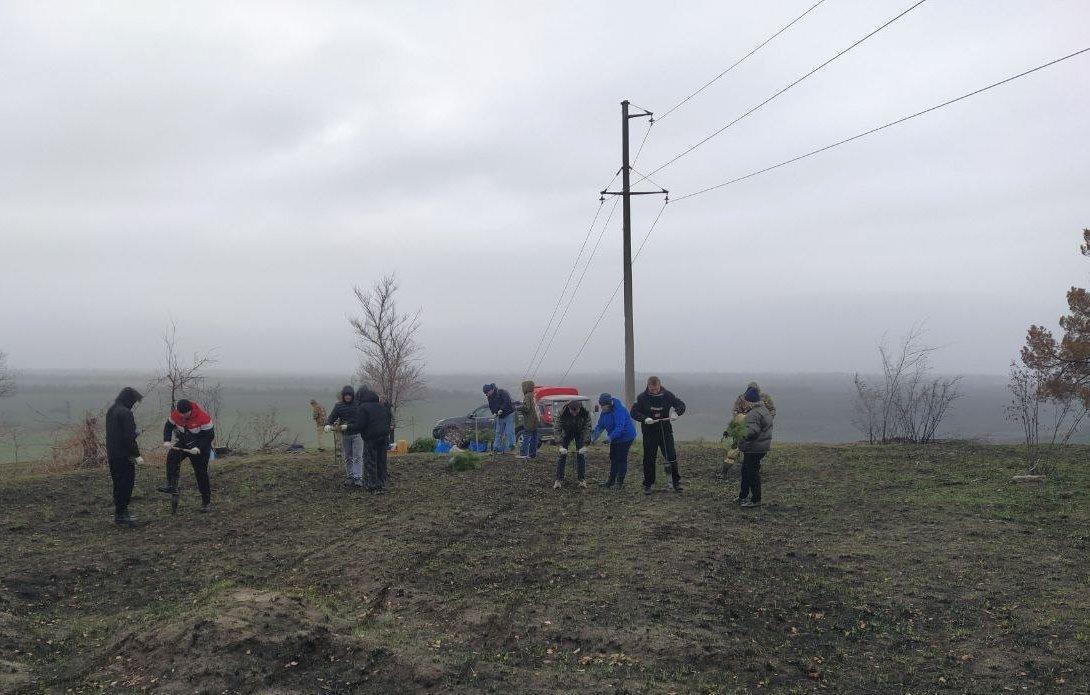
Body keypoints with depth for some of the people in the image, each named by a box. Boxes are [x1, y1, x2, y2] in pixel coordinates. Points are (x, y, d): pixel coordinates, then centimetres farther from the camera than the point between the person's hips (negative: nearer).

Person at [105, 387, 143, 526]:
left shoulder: (110, 411, 13)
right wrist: (137, 454, -16)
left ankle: (119, 511, 25)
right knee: (126, 483, -3)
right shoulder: (125, 413, -17)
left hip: (112, 454, 9)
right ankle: (121, 515, -2)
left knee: (118, 483, 17)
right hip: (124, 455, -9)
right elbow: (129, 436, -19)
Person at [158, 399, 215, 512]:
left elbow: (210, 435, -20)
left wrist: (199, 448, -31)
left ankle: (206, 502, 11)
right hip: (183, 443, 4)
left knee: (201, 473, -1)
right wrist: (166, 441, -17)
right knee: (171, 456, -27)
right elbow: (168, 426, 1)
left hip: (200, 448, -4)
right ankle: (171, 486, -28)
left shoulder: (203, 417, -25)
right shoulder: (175, 414, -12)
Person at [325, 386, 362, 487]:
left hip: (357, 434, -4)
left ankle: (358, 478, -11)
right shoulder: (338, 405, 4)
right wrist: (328, 424, -20)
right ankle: (349, 478, 18)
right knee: (347, 458, 10)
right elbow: (332, 417, 0)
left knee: (357, 456, -9)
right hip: (345, 434, 4)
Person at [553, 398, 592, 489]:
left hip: (580, 433, 0)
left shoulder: (585, 413, -31)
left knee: (581, 454, -7)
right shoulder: (562, 412, -33)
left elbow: (587, 429, -24)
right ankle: (559, 480, -5)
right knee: (562, 454, -9)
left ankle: (582, 479, 2)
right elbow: (558, 428, -27)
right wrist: (561, 445, -34)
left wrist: (584, 445, -30)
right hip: (567, 432, 0)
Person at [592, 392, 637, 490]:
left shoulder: (619, 411, -27)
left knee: (621, 459, -6)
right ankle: (611, 481, 21)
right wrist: (594, 437, -9)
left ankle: (620, 482, 0)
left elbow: (619, 427, -34)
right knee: (613, 458, 12)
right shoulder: (604, 412, 1)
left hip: (626, 437, -9)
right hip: (615, 438, 9)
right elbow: (600, 426, 6)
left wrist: (610, 437, -40)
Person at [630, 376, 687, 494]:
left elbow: (681, 404, 5)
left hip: (666, 430, 1)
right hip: (649, 432, 0)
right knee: (649, 459, 4)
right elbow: (634, 412, -6)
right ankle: (647, 485, 15)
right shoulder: (642, 397, -5)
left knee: (671, 456, -7)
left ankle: (676, 482, 6)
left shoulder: (667, 395, -2)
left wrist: (677, 413, -17)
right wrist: (645, 419, -23)